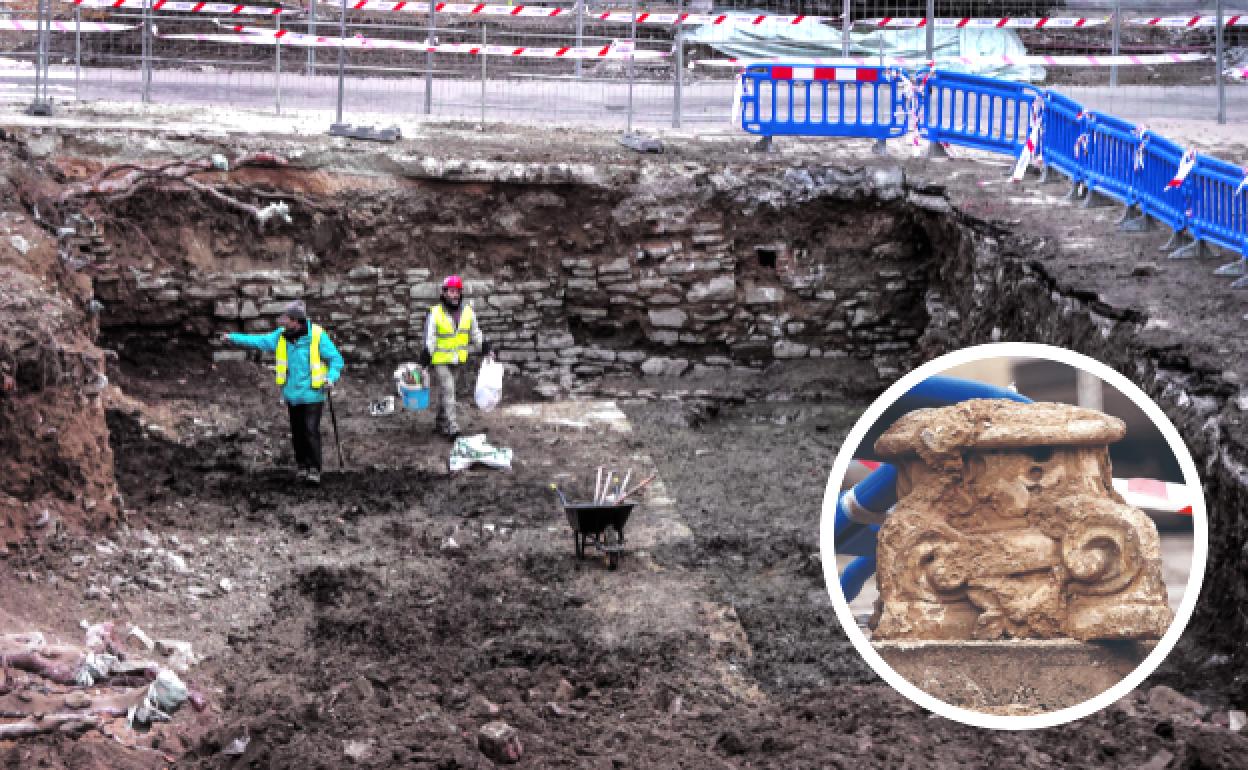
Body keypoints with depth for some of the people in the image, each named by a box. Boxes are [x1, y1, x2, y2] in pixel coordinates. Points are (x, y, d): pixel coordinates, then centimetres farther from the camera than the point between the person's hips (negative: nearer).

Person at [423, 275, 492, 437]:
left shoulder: (467, 311, 0)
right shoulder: (435, 313, -13)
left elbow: (475, 333, 12)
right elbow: (429, 340, -14)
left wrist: (486, 349, 7)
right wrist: (425, 362, -18)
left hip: (456, 360, 5)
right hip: (440, 360, -5)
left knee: (445, 392, 15)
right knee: (448, 392, -10)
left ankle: (440, 423, 27)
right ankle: (452, 428, -12)